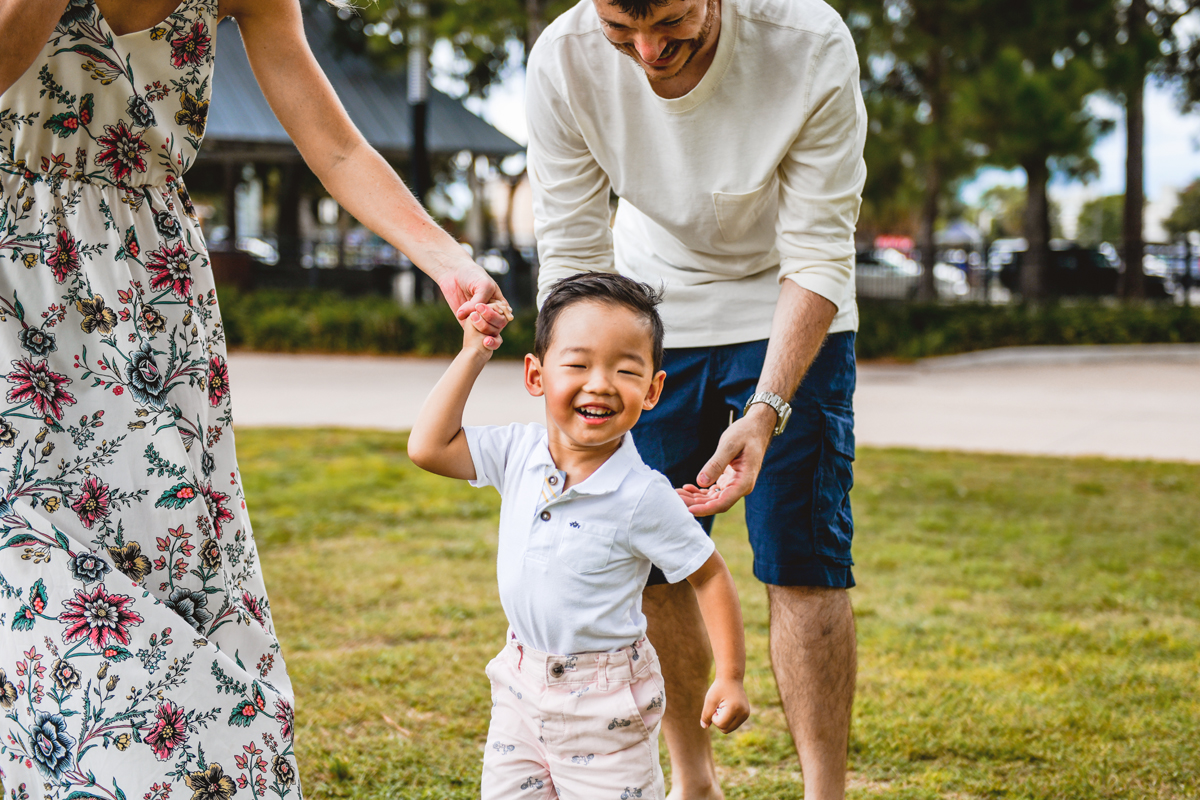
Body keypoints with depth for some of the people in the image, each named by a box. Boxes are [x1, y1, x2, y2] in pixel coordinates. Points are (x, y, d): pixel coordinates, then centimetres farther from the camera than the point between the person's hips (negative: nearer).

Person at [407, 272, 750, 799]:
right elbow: (428, 447, -3)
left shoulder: (641, 495, -19)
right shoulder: (519, 454, -4)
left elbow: (709, 576, -10)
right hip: (521, 687, 5)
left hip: (605, 705, -5)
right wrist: (473, 355, -4)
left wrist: (731, 677, -11)